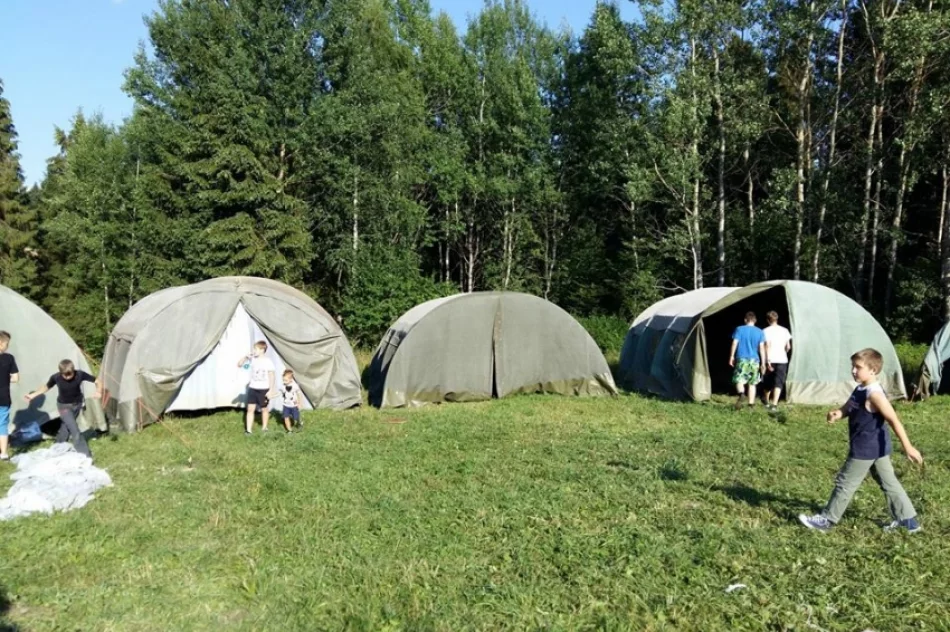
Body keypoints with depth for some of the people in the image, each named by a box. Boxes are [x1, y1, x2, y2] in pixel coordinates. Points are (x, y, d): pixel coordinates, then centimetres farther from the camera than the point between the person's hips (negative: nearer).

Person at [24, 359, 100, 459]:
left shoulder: (80, 374, -26)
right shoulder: (56, 377, -23)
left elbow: (98, 381, -19)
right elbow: (46, 387, 0)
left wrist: (99, 392, -37)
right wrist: (33, 395, -5)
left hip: (77, 404, 2)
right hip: (64, 406, -2)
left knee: (66, 427, 18)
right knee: (74, 430, -14)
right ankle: (85, 454, -13)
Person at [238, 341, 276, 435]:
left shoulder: (268, 362, -13)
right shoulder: (252, 359, -2)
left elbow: (271, 377, -9)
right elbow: (239, 364, 4)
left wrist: (271, 390, -12)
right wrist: (246, 356, -12)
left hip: (263, 389, -3)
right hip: (252, 388, 4)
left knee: (264, 409, 11)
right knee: (250, 409, 1)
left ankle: (264, 427, 28)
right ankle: (248, 430, 5)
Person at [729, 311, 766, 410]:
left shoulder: (739, 329, -1)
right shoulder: (759, 332, 4)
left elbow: (734, 344, -4)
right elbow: (762, 348, 1)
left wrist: (731, 357, 4)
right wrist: (763, 363, 3)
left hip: (741, 359, -2)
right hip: (754, 360, 2)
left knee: (739, 380, -4)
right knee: (752, 383, 12)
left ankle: (741, 394, -36)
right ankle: (751, 404, 10)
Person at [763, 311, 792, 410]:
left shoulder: (765, 331, -4)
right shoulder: (784, 330, 7)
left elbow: (767, 346, -14)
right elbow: (788, 347, 8)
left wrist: (768, 361, -16)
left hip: (770, 360, -1)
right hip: (782, 360, 1)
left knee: (768, 382, 15)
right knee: (778, 382, -5)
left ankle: (766, 401, 35)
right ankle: (774, 404, -21)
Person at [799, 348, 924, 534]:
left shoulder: (874, 393, -23)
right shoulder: (861, 389, 7)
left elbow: (894, 420, -26)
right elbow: (847, 408, 7)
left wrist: (907, 447, -28)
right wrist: (836, 413, -18)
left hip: (866, 448, -10)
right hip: (876, 447, 10)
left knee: (845, 483, 1)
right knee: (888, 482, 18)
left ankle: (827, 520, 11)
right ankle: (908, 519, 28)